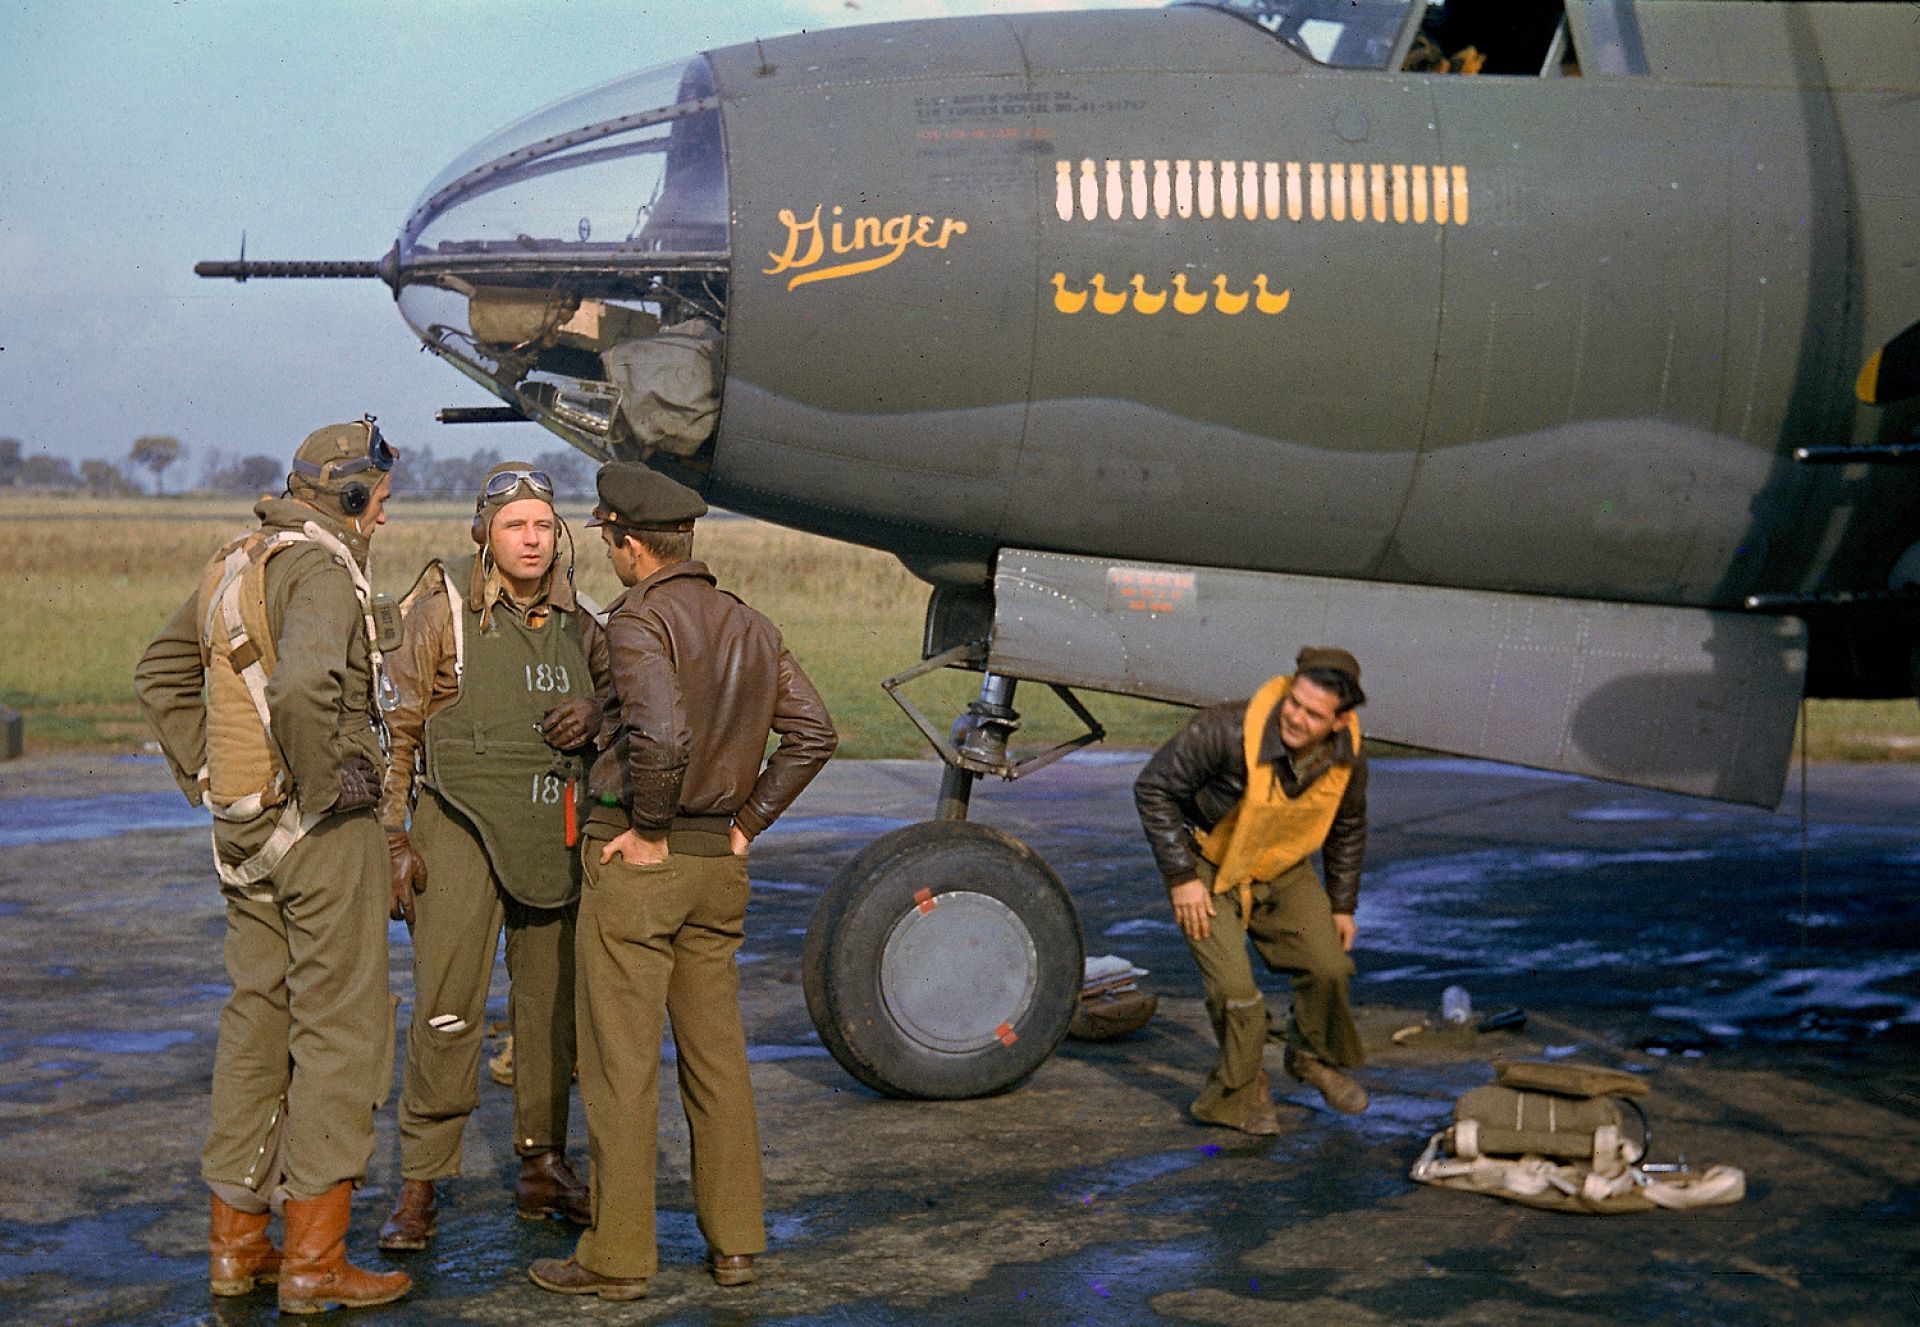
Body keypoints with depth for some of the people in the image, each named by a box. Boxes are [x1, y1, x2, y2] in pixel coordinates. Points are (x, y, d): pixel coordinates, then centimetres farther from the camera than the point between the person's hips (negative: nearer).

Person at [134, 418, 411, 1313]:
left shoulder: (235, 565, 14)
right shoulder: (321, 569, -15)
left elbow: (161, 674, 24)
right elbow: (303, 685, -33)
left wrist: (206, 773, 18)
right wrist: (327, 783, -20)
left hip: (243, 830, 9)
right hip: (322, 831, -9)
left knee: (257, 1022, 14)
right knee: (341, 1029, -2)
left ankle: (236, 1242, 21)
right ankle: (314, 1257, 0)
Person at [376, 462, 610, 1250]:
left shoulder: (576, 621, 8)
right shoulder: (442, 608, -5)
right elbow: (397, 727, -4)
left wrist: (594, 715, -3)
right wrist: (394, 839, -9)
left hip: (555, 833, 5)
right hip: (460, 830, -5)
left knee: (551, 1006, 11)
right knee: (446, 1012, -8)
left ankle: (543, 1170, 24)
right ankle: (418, 1189, 2)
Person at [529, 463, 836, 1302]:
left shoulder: (639, 619, -14)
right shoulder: (748, 626, 9)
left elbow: (661, 734, -28)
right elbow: (812, 733, 8)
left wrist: (650, 830, -15)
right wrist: (746, 822, 9)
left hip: (637, 859, -7)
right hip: (718, 864, 7)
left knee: (620, 1062, 0)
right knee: (716, 1053, 13)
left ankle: (617, 1255, 6)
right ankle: (734, 1240, 18)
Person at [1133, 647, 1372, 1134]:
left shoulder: (1347, 755, -16)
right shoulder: (1229, 730, -34)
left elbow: (1348, 827, 5)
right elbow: (1153, 788, -23)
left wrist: (1343, 905, 9)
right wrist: (1181, 877, -21)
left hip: (1283, 871, 5)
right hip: (1209, 866, -5)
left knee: (1330, 967, 0)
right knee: (1235, 990, -14)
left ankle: (1314, 1058, 30)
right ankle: (1240, 1094, 11)